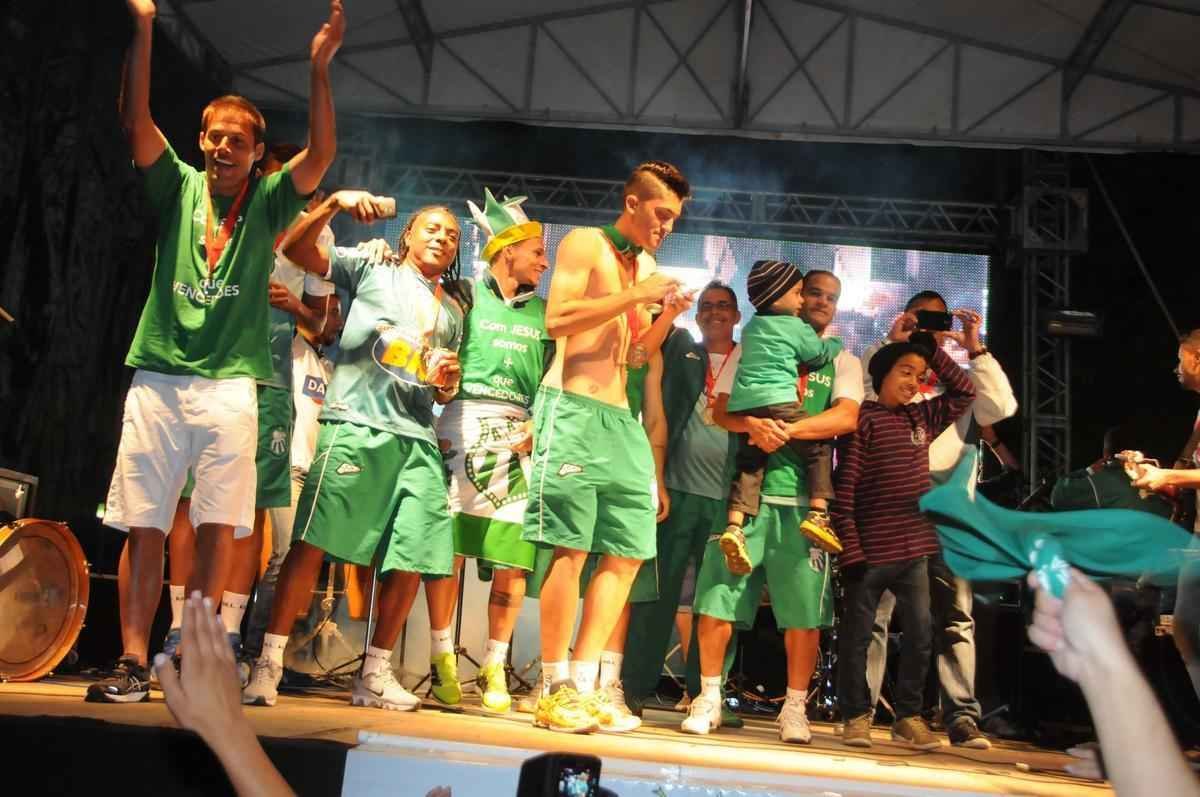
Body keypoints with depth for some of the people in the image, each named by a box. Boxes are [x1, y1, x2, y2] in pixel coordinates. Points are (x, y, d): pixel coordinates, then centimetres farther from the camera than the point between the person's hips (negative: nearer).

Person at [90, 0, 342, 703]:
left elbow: (322, 153, -4)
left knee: (220, 528, -5)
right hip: (157, 377, 1)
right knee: (143, 525, 0)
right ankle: (133, 662, 5)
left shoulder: (267, 202, 10)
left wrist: (321, 66, -14)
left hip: (228, 385, -1)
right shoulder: (179, 187, 12)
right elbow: (136, 123, -1)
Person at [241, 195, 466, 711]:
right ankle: (268, 663, -3)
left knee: (412, 559, -1)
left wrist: (448, 382, 4)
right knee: (312, 543, -9)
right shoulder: (371, 270, 13)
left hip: (418, 440, 5)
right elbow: (296, 250, 2)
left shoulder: (453, 311, 26)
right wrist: (334, 203, -11)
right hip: (354, 425, -4)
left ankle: (375, 673, 11)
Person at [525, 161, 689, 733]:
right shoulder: (585, 244, 1)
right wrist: (634, 297, -13)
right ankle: (554, 691, -1)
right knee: (570, 548, -9)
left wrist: (666, 318, 5)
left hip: (620, 419, 8)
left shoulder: (646, 265, 22)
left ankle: (584, 684, 10)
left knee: (628, 553, 3)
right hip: (572, 409, -8)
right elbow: (557, 320, -14)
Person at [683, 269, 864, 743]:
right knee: (717, 597, -1)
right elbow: (721, 409, 4)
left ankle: (795, 708, 15)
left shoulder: (842, 361, 14)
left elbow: (846, 418, -4)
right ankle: (709, 697, 13)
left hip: (804, 497, 0)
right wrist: (754, 424, -17)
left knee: (804, 610, 1)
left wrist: (789, 429, -17)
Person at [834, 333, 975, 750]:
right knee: (856, 636, 4)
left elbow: (965, 393, 21)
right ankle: (856, 715, 18)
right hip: (870, 551, -5)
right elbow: (844, 489, -10)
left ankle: (908, 715, 22)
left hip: (915, 551, 5)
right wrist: (850, 550, -15)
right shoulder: (863, 418, -6)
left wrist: (933, 350, 12)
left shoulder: (922, 417, 11)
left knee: (920, 636, 8)